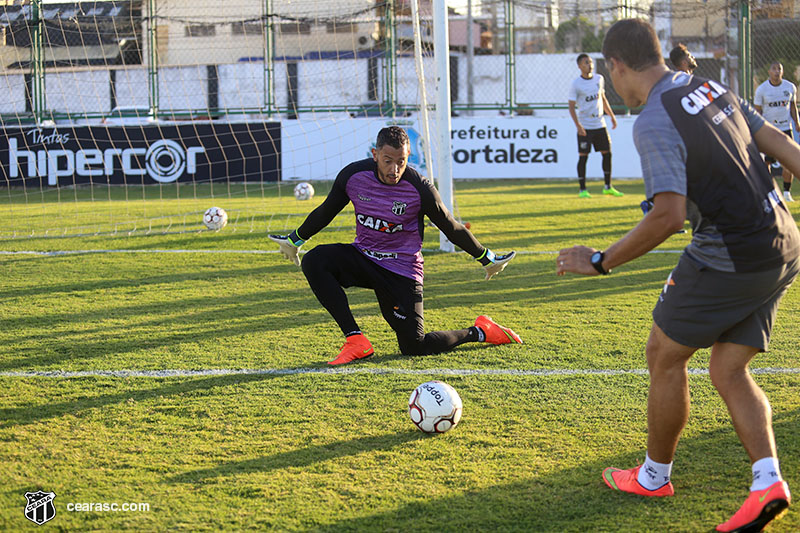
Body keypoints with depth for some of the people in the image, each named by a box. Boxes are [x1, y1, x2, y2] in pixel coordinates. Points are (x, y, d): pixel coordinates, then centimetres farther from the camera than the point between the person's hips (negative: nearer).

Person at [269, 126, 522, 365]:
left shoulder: (420, 188, -19)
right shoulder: (353, 175, -12)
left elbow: (452, 229, -3)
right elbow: (326, 212, 8)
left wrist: (487, 259, 5)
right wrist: (294, 240, 18)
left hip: (401, 270, -3)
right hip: (362, 256, 3)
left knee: (413, 347, -9)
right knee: (313, 261, -26)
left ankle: (479, 332, 19)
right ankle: (355, 340, -22)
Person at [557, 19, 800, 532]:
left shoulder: (654, 123, -18)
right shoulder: (714, 90, 9)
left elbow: (668, 215, -25)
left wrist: (601, 262, -16)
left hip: (729, 257, -8)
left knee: (665, 355, 12)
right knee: (729, 373, 13)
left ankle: (654, 476, 26)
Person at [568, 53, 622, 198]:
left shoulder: (599, 79, 8)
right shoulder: (576, 84, -9)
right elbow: (571, 106, -9)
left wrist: (612, 116, 18)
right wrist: (578, 125, -20)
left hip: (600, 124, 6)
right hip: (585, 126, -5)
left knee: (607, 153, 6)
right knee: (583, 156, -4)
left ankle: (608, 187, 16)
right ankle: (582, 189, 4)